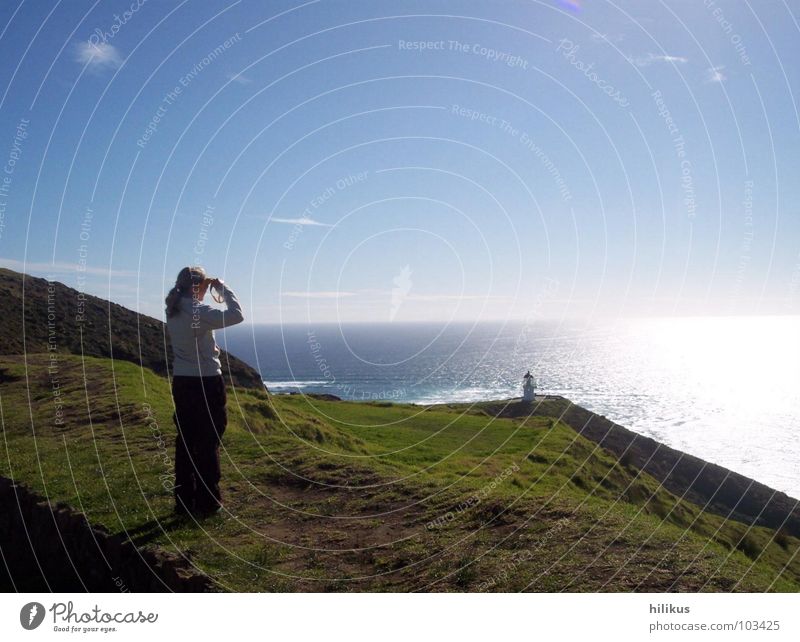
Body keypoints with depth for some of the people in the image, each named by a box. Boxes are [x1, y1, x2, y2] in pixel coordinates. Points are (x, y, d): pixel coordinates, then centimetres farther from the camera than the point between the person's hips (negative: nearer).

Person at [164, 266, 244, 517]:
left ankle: (184, 501, 21)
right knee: (208, 444, 2)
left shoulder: (173, 311, 7)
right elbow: (236, 315, -20)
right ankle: (207, 502, 10)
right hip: (206, 383, -8)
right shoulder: (198, 312, -18)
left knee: (185, 441, 13)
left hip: (181, 383, 8)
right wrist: (223, 288, -9)